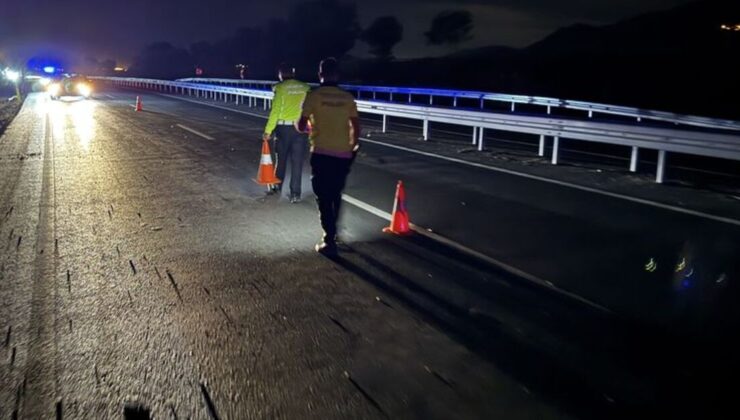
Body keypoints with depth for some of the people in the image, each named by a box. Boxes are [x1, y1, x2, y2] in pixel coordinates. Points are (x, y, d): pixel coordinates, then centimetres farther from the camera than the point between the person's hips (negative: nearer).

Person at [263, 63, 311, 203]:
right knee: (297, 161, 5)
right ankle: (295, 194, 4)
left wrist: (268, 131, -4)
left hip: (283, 127, -1)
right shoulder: (305, 88, 3)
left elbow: (275, 111, -9)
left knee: (281, 158, 16)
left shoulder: (280, 88, -5)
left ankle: (277, 186, 32)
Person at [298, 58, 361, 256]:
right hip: (343, 154, 4)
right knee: (336, 195, 21)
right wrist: (352, 146, 23)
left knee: (323, 197, 2)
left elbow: (301, 126, -4)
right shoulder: (347, 97, 4)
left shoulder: (314, 95, -5)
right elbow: (356, 127, 6)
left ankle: (330, 241, -2)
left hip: (322, 153, -4)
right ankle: (333, 232, 35)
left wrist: (308, 127, 19)